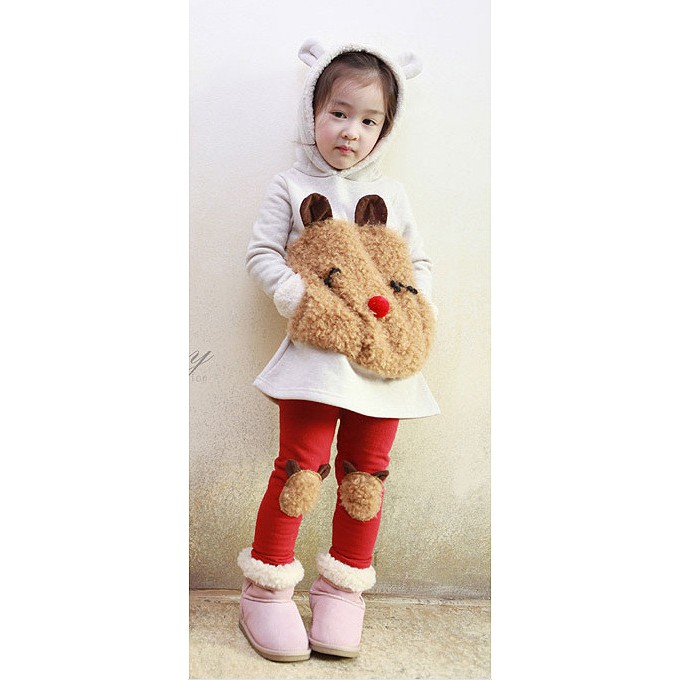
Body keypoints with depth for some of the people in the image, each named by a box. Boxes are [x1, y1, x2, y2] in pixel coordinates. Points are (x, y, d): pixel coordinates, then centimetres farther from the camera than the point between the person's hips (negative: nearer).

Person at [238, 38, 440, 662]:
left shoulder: (390, 194, 16)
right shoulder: (291, 187, 6)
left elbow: (418, 260, 19)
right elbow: (261, 253, 2)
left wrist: (416, 294, -1)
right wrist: (296, 293, -14)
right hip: (317, 349, -3)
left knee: (367, 471, 6)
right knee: (302, 465, -9)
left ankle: (343, 588, 22)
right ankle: (267, 588, 9)